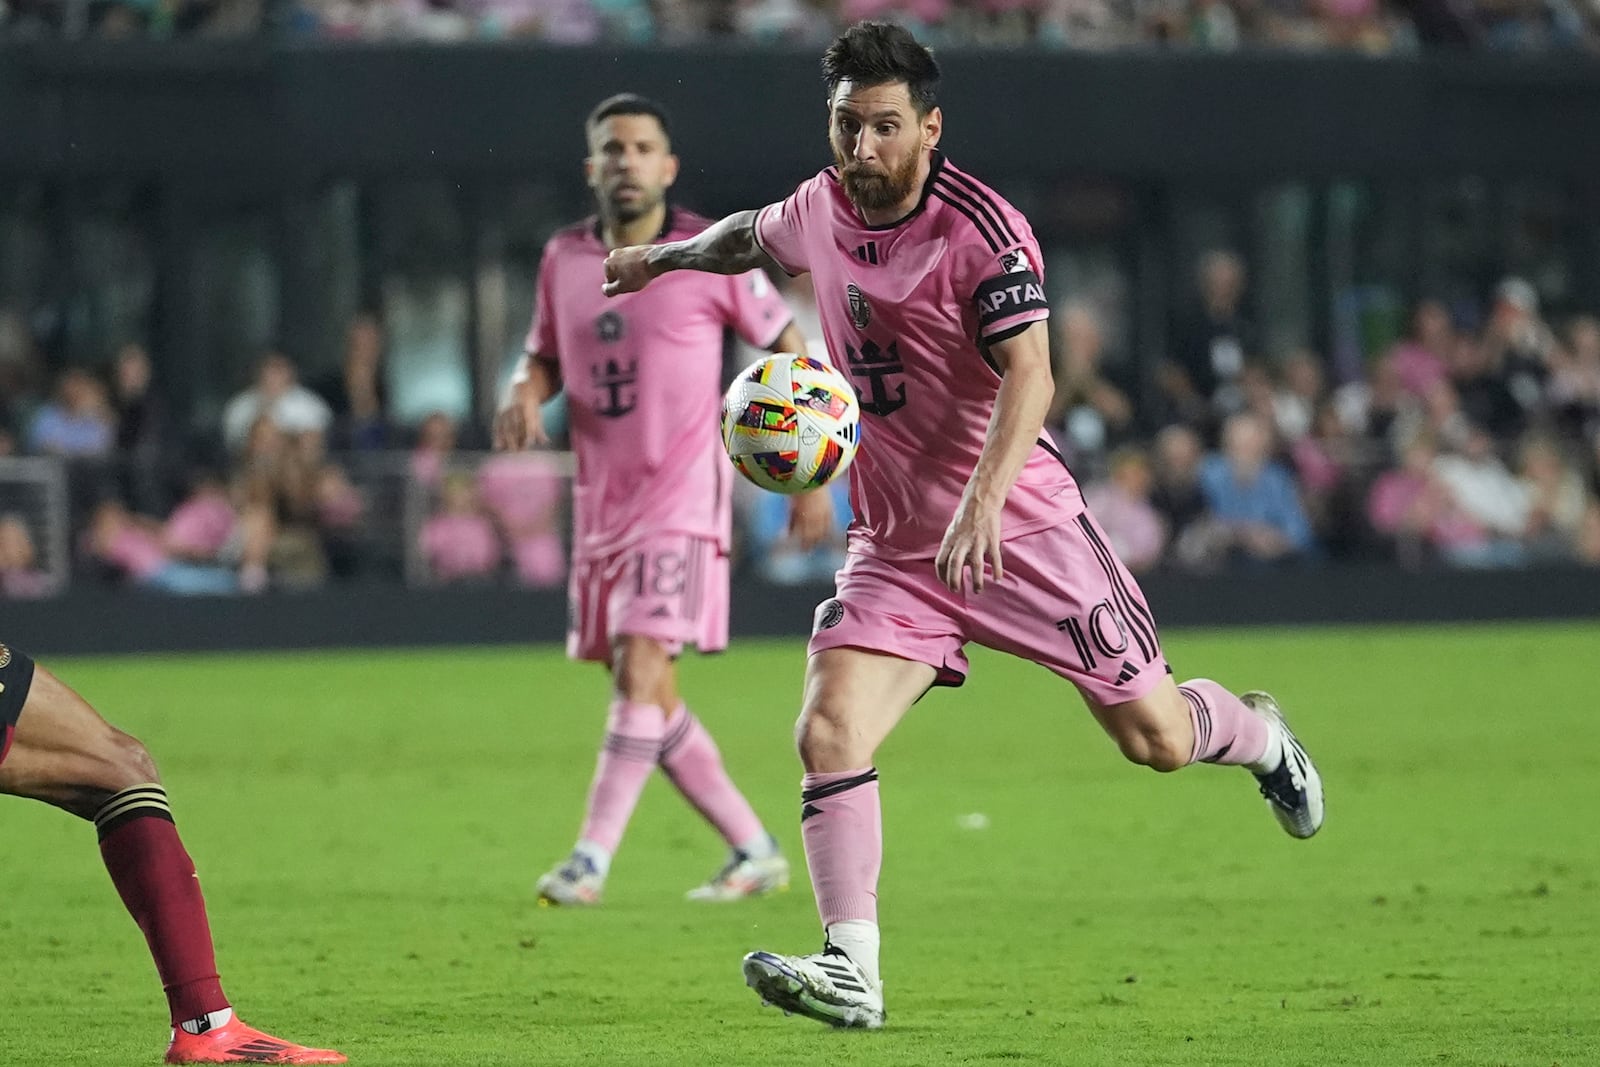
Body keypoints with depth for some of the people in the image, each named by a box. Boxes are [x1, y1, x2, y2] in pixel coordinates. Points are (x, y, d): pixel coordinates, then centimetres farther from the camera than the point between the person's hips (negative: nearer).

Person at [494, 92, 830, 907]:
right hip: (600, 499, 6)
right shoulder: (564, 259, 7)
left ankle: (591, 861, -19)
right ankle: (755, 850, 19)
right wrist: (524, 393, -5)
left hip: (681, 499, -6)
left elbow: (788, 348, 2)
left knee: (641, 667, -19)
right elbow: (544, 355, 20)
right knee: (642, 691, 8)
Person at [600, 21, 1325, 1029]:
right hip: (893, 544, 5)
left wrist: (982, 502, -41)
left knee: (1155, 738, 1)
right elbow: (751, 235, 28)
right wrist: (665, 256, 44)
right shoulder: (820, 210, 3)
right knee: (829, 737, -16)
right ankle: (852, 973, -18)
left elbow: (1029, 376, -27)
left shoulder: (983, 230, -18)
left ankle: (1259, 736, 37)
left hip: (1019, 525, -5)